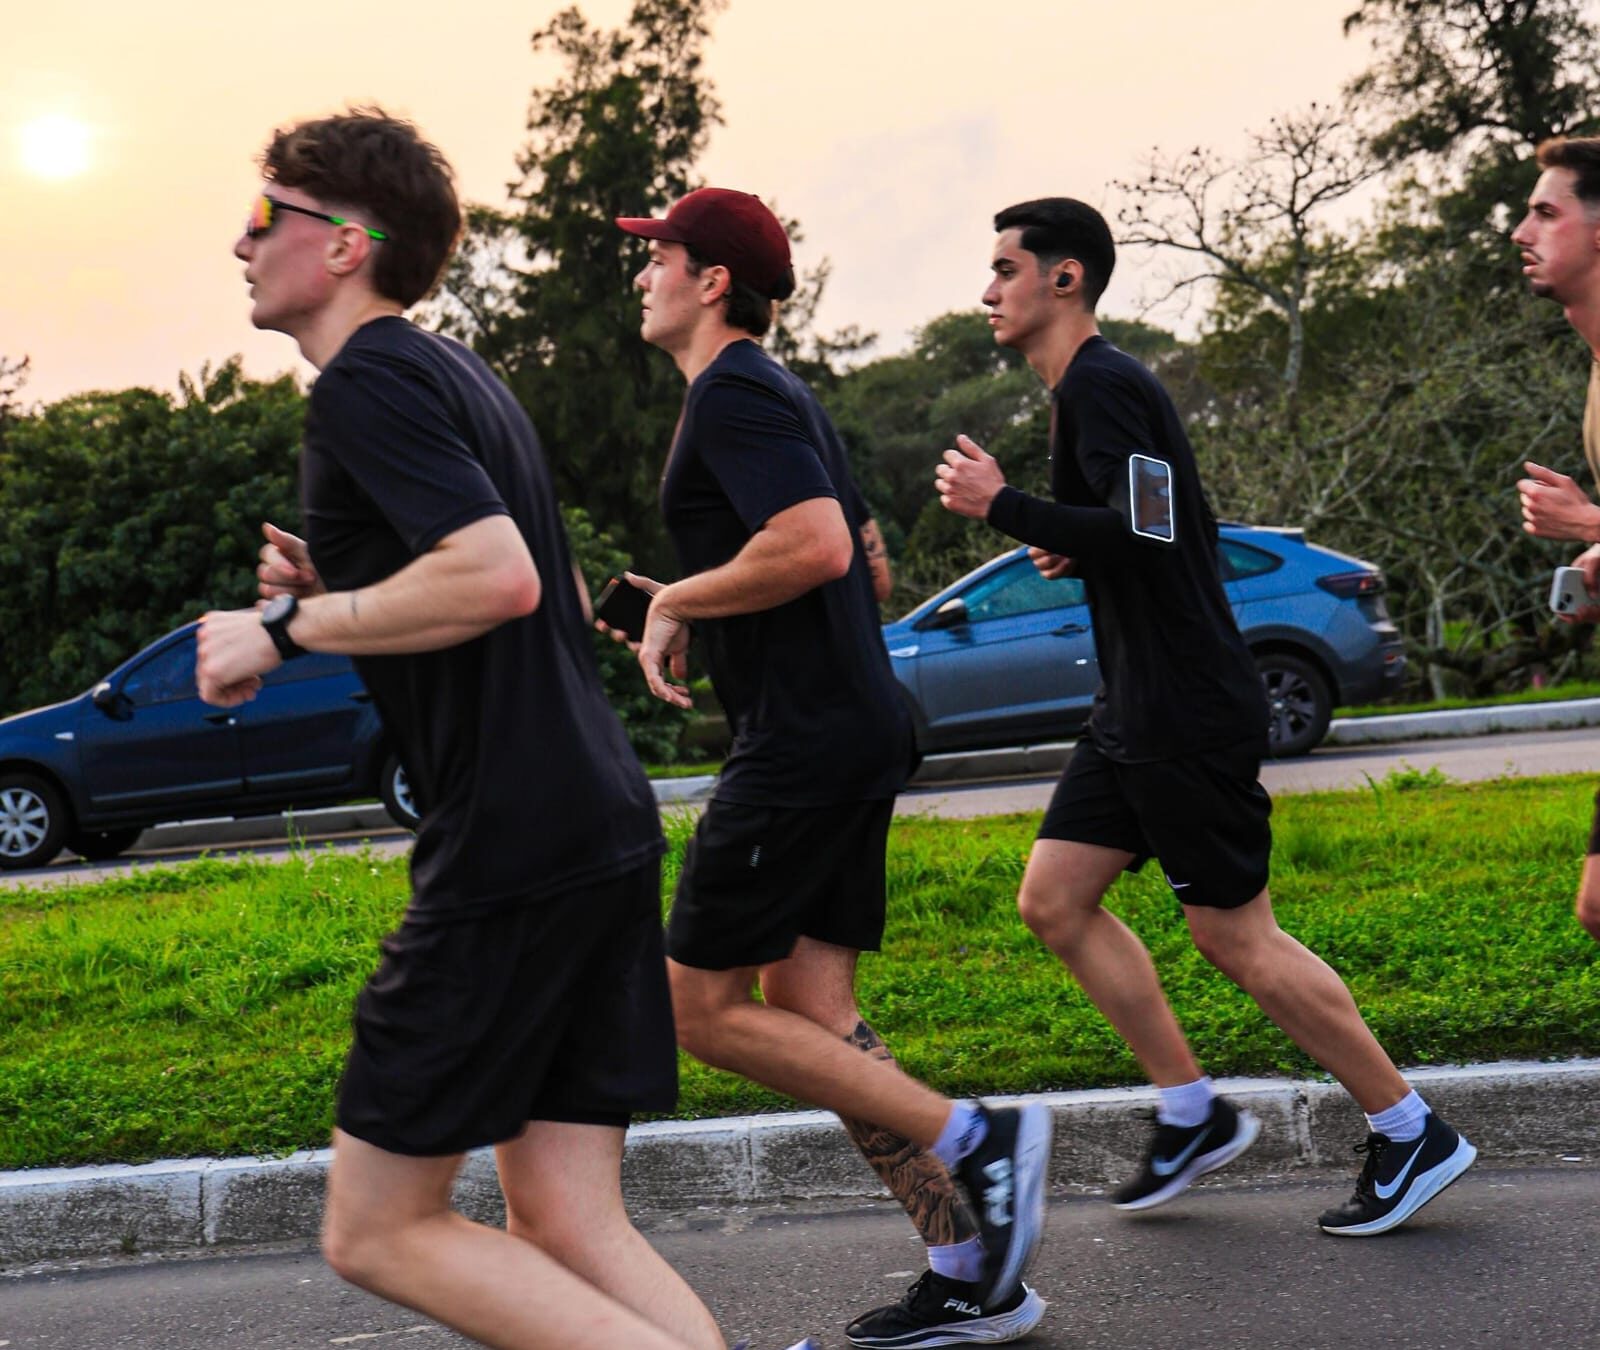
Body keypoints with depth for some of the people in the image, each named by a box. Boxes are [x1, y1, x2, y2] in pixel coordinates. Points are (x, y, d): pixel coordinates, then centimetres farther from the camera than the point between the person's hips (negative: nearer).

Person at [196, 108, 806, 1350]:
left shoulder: (366, 380, -10)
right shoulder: (458, 376, 20)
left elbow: (497, 579, -25)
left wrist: (287, 627, -13)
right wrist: (339, 589, 18)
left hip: (509, 850, -9)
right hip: (605, 826, 9)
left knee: (377, 1231, 2)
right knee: (568, 1231, 10)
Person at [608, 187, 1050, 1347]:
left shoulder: (731, 394, -11)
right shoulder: (785, 396, 21)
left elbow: (816, 545, -25)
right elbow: (871, 567, 26)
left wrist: (677, 603, -12)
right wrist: (698, 613, 20)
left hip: (802, 743, -10)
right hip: (857, 728, 10)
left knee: (704, 1006, -4)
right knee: (812, 1015, 9)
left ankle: (976, 1140, -7)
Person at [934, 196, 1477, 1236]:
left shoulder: (1101, 386, -15)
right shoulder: (1089, 387, 17)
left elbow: (1145, 533, -26)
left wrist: (1003, 507, -18)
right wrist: (1077, 552, 9)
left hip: (1191, 712, -11)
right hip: (1139, 711, 11)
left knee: (1236, 937, -4)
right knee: (1055, 901, 10)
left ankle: (1414, 1136, 8)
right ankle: (1194, 1114, 16)